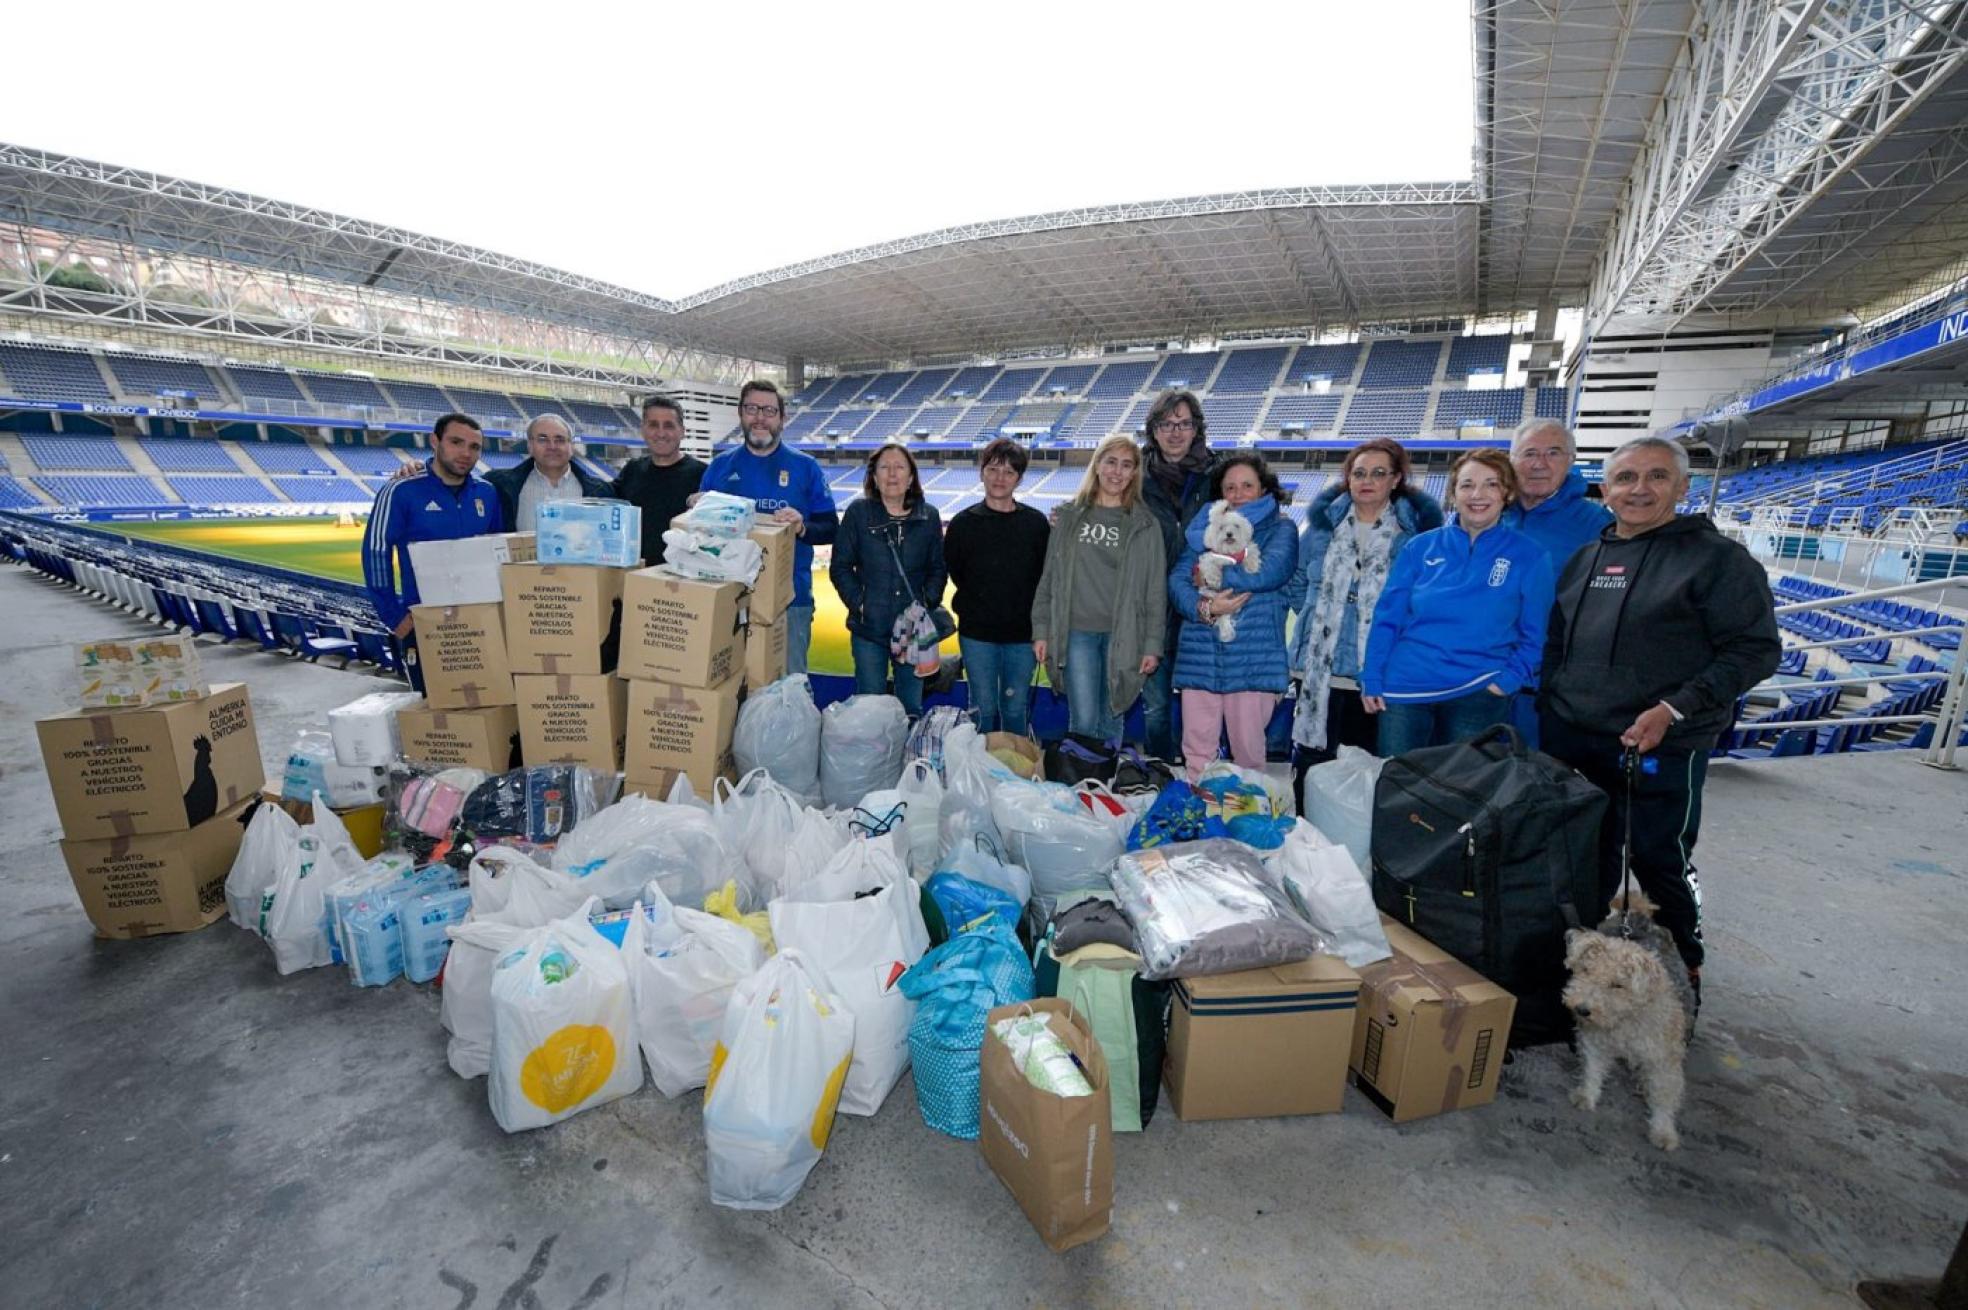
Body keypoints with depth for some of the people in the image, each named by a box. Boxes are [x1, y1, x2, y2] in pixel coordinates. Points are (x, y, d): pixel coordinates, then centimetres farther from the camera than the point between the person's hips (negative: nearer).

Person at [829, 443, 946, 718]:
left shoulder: (928, 516, 4)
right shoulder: (858, 512, -1)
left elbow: (938, 569, 8)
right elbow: (840, 567, 0)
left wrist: (928, 603, -7)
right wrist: (858, 603, -10)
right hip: (868, 627, -1)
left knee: (912, 706, 12)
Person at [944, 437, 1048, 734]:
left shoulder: (1036, 523, 0)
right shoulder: (964, 523, -1)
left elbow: (1047, 576, 2)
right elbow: (953, 572, 6)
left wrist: (1040, 626, -3)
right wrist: (975, 604, 4)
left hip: (1022, 634, 1)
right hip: (977, 634, -1)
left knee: (1017, 709, 11)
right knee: (983, 708, 8)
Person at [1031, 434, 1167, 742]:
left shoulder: (1145, 525, 4)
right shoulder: (1070, 515, 6)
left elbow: (1156, 589, 3)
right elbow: (1049, 577, 8)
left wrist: (1153, 645, -2)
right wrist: (1041, 630, 3)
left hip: (1123, 636, 0)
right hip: (1076, 633, 0)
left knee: (1111, 722, 10)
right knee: (1082, 722, -4)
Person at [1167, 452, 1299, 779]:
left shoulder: (1281, 529, 8)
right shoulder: (1206, 527, 16)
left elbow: (1266, 574, -13)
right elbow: (1177, 580, 4)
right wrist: (1204, 608, -14)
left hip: (1253, 657, -2)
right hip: (1200, 653, 3)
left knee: (1248, 749, 3)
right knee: (1197, 749, 4)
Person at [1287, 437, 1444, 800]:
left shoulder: (1417, 528, 0)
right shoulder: (1323, 522, 8)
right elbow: (1297, 582, 16)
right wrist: (1319, 619, 9)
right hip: (1318, 671, 2)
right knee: (1309, 764, 7)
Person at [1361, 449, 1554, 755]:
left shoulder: (1530, 556, 1)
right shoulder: (1420, 548, 3)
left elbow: (1533, 635, 2)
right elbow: (1387, 618, 2)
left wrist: (1509, 680, -12)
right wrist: (1371, 681, -3)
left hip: (1478, 695, -1)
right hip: (1404, 689, 1)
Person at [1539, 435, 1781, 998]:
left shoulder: (1716, 558, -6)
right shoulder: (1587, 558, 11)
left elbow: (1757, 649, -10)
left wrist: (1675, 709, -19)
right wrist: (1547, 707, 10)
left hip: (1660, 748, -5)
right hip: (1571, 741, 5)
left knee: (1660, 863, 6)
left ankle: (1683, 974, 28)